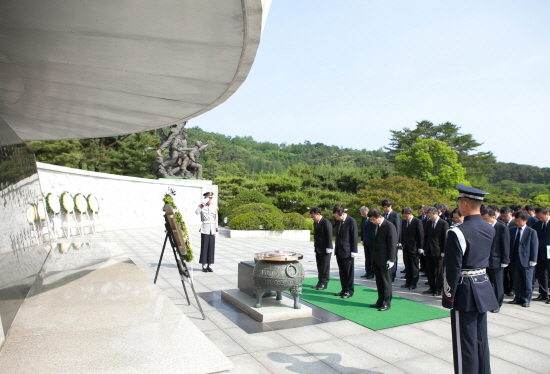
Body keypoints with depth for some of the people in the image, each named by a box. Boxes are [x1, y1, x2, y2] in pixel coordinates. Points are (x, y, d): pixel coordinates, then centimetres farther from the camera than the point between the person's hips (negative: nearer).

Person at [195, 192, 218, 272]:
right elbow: (196, 212, -23)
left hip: (212, 230, 3)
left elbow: (216, 219, 12)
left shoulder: (214, 207, 9)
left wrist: (216, 231, 9)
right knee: (204, 247, -2)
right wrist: (203, 203, -26)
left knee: (211, 247, 4)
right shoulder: (202, 206, -1)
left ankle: (209, 265, 13)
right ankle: (204, 266, 6)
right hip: (205, 229, -3)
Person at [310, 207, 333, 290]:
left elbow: (329, 236, -16)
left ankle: (324, 283, 8)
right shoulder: (315, 223, 11)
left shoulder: (326, 223, -15)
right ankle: (320, 282, 21)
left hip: (325, 249, -8)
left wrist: (328, 248, -17)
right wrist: (315, 246, 14)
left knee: (325, 267, 1)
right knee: (319, 267, 13)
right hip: (318, 249, 8)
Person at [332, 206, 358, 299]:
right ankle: (344, 290, 23)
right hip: (339, 251, 7)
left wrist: (354, 251, -13)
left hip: (347, 251, -7)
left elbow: (354, 237, -12)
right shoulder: (337, 221, 8)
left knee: (349, 272, 3)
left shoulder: (351, 221, -13)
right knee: (342, 272, 13)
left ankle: (349, 291, 13)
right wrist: (336, 247, 15)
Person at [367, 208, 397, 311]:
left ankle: (386, 303, 12)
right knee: (379, 281, 13)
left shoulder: (389, 226, -14)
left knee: (386, 282, 3)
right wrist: (373, 257, 13)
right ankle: (380, 301, 23)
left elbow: (392, 244, -15)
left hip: (385, 260, -7)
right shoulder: (375, 225, 10)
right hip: (376, 259, 7)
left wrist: (391, 260, -16)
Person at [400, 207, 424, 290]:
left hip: (414, 247, -6)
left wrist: (420, 247, -11)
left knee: (414, 266, 4)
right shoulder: (403, 222, 9)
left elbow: (421, 235, -10)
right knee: (407, 266, 11)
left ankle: (413, 283, 13)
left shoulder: (417, 222, -10)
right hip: (406, 247, 6)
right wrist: (402, 243, 8)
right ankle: (408, 282, 20)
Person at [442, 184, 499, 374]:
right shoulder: (490, 230, 3)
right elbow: (487, 259, 11)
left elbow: (453, 269, -18)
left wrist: (448, 297, -11)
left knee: (465, 342, 4)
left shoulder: (457, 232, -21)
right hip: (484, 289, 7)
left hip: (465, 292, -7)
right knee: (481, 339, 19)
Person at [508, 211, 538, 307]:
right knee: (516, 281, 11)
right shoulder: (511, 230, 6)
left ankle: (526, 300, 17)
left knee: (527, 281, 6)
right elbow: (509, 245, 9)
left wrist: (532, 260, -9)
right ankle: (518, 298, 23)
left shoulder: (532, 232, -4)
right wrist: (508, 258, 5)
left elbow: (534, 247, -4)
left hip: (526, 261, -4)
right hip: (514, 260, 4)